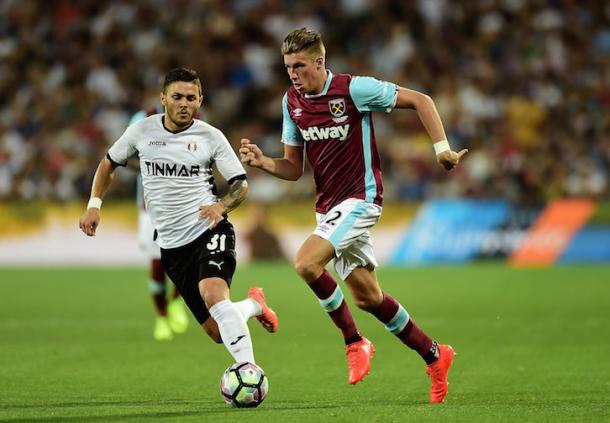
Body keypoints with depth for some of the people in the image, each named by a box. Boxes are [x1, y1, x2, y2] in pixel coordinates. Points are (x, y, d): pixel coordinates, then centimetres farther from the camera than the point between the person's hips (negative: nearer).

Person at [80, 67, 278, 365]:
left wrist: (221, 206, -20)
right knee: (217, 332, 1)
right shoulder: (141, 131, 3)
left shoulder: (211, 137, -2)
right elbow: (109, 163, 20)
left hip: (209, 232, -3)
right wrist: (94, 205, 8)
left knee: (213, 295, -35)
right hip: (172, 246, 3)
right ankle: (253, 304, 34)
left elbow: (240, 184, 1)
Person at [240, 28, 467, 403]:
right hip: (327, 206, 7)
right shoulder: (292, 102, 4)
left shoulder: (353, 89, -15)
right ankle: (434, 355, 26)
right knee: (366, 296, 9)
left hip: (360, 198, -7)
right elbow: (293, 168, 10)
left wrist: (442, 148, -16)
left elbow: (420, 100, -9)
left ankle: (355, 342, -8)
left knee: (306, 263, -25)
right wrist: (263, 162, -10)